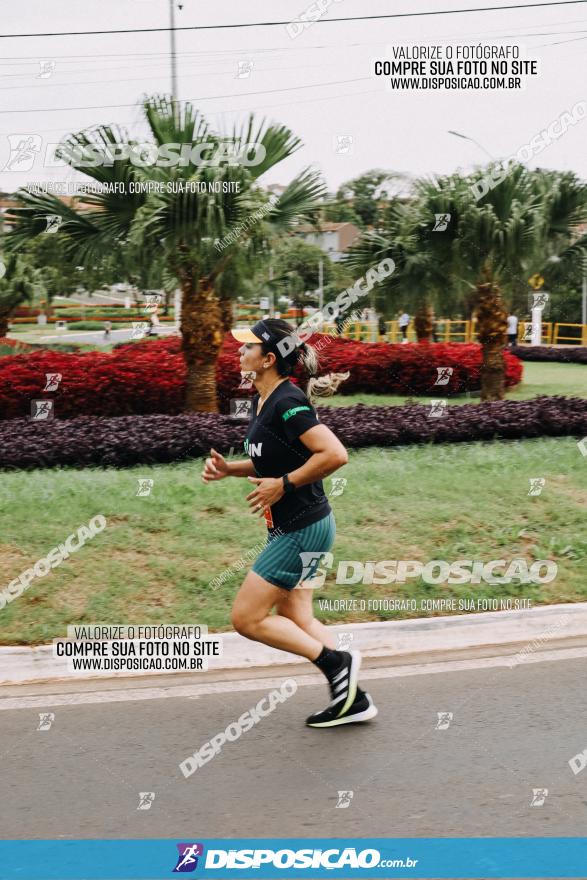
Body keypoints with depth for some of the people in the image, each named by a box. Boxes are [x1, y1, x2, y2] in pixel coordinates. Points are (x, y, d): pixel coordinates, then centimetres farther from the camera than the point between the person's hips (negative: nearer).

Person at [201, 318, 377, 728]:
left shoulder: (287, 403, -21)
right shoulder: (262, 401, 9)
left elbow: (335, 454, -29)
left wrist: (283, 485, -23)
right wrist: (228, 468, 5)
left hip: (302, 529, -10)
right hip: (290, 528, 10)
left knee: (246, 618, -4)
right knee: (295, 619, 16)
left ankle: (338, 662, 3)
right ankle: (353, 699, 22)